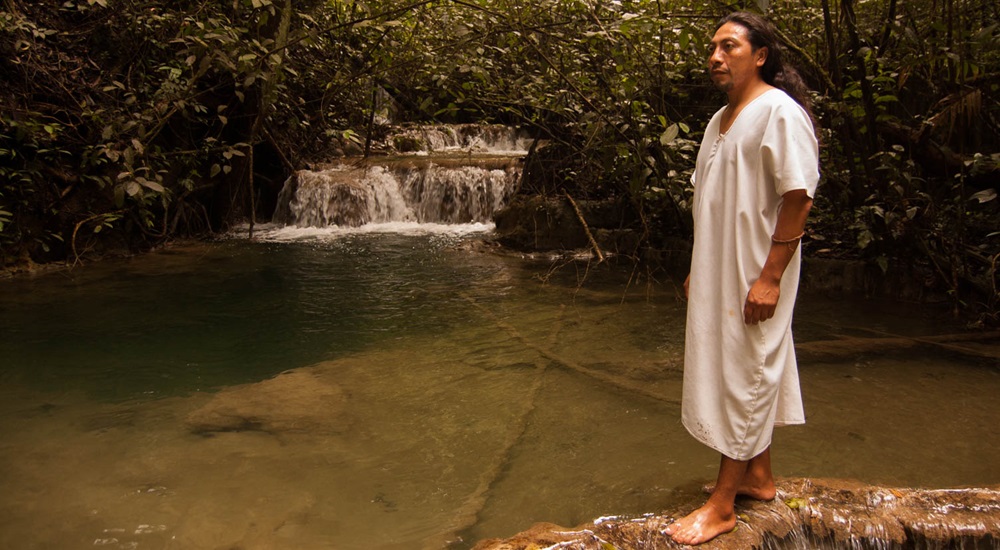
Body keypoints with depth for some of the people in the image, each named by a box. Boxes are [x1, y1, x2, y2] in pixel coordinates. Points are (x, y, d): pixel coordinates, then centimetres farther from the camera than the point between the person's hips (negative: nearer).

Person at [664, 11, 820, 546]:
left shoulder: (780, 112, -13)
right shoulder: (720, 119, 14)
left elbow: (799, 199, -18)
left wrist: (770, 277, -22)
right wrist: (698, 269, 16)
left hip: (754, 276, -8)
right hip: (718, 274, 9)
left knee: (745, 376, -2)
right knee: (752, 378, 16)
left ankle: (723, 504, 7)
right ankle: (759, 477, 31)